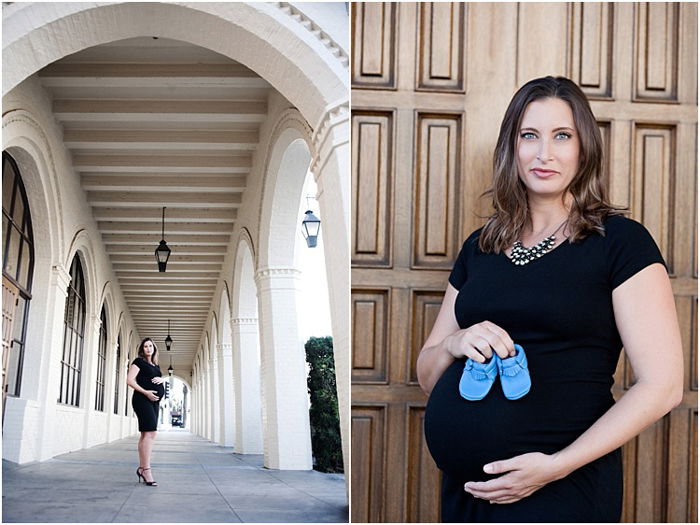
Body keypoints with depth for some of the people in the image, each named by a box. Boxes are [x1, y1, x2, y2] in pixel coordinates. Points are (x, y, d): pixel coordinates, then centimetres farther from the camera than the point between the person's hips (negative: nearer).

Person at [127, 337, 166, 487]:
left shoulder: (156, 365, 20)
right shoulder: (139, 362, -1)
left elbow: (160, 380, 33)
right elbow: (130, 380, -10)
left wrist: (161, 380, 7)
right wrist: (146, 392, -19)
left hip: (154, 402, 8)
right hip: (143, 400, -8)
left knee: (146, 435, 10)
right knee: (150, 433, -17)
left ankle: (141, 468, 15)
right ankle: (146, 470, -20)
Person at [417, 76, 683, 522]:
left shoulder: (620, 242, -5)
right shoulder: (479, 248, 10)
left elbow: (663, 384, -11)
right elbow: (428, 377, 15)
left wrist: (559, 465, -19)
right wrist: (455, 344, -8)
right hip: (464, 487, 5)